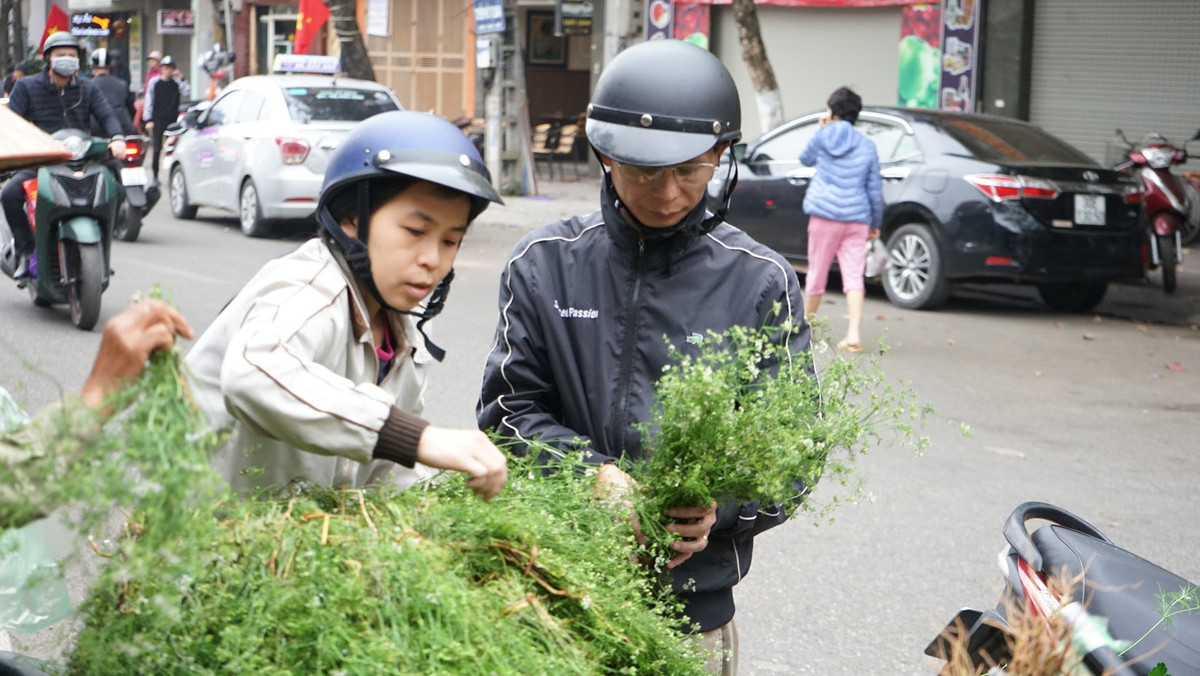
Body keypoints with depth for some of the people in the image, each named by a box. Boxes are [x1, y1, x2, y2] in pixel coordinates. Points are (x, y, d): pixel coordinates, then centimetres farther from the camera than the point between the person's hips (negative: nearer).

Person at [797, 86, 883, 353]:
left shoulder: (823, 136, 1)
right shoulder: (867, 146, 5)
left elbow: (805, 159, 21)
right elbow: (875, 189, 6)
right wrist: (876, 223, 14)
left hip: (824, 215, -1)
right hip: (857, 218, 1)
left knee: (817, 273, 11)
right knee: (854, 276, -3)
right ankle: (854, 335, -14)